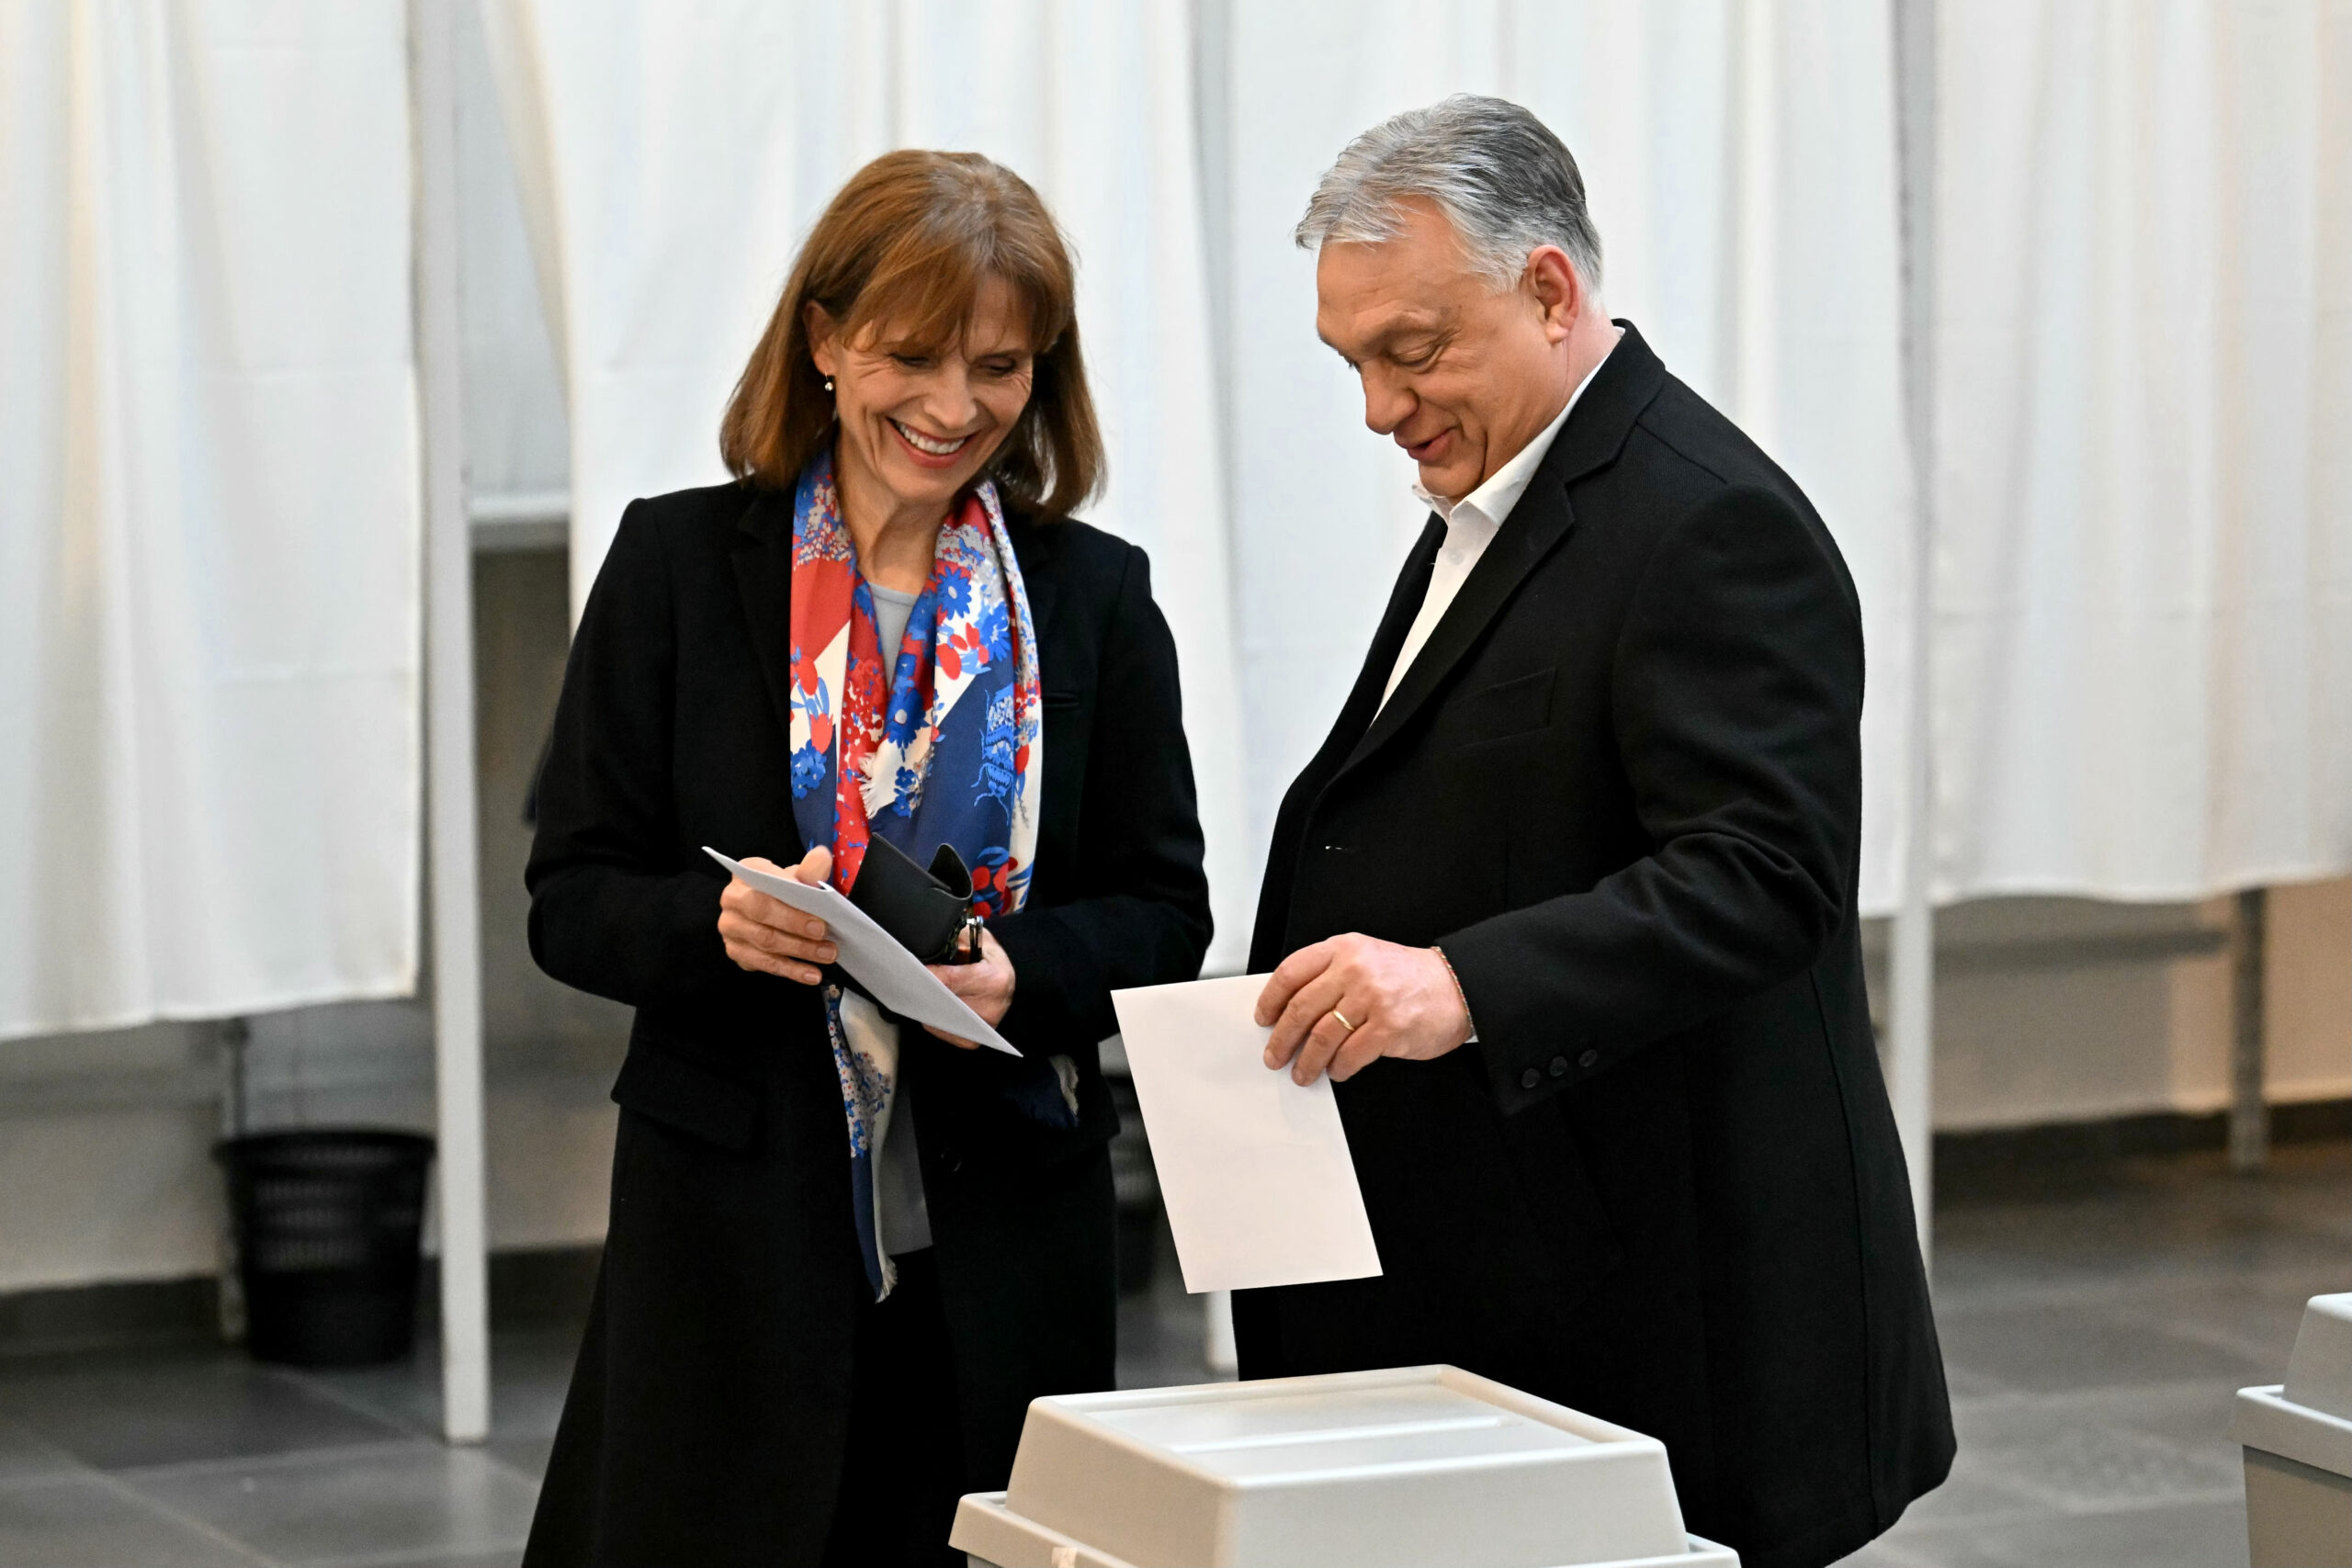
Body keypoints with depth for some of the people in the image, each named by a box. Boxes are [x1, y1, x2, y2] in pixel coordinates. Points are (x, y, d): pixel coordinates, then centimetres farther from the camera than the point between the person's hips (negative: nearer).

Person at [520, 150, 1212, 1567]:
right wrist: (714, 920, -19)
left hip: (1005, 1238, 1)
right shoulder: (678, 563, 2)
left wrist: (1022, 970, -14)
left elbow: (1163, 914, 6)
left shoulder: (1094, 596, 6)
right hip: (737, 1227, -1)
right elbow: (573, 899, 1)